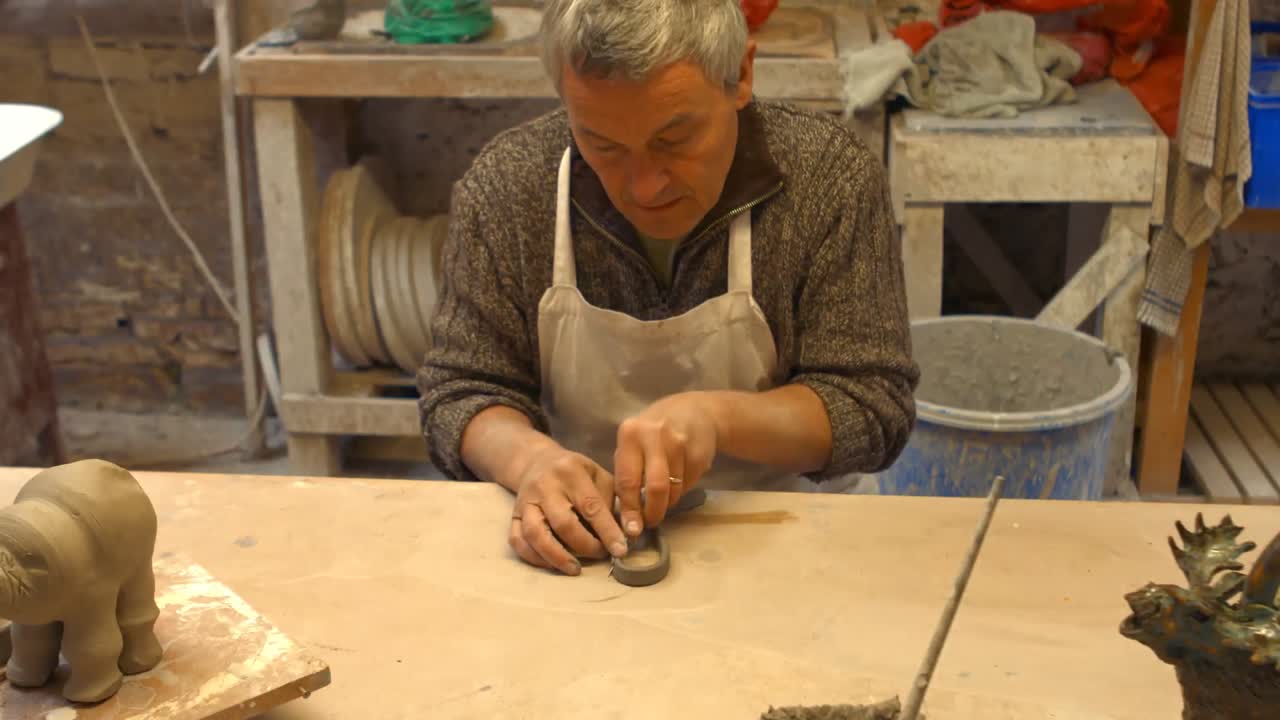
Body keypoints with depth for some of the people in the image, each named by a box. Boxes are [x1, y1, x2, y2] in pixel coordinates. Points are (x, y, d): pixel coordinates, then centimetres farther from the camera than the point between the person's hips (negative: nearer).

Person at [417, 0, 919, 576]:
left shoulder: (833, 176, -11)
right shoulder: (502, 186, -8)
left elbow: (875, 406, -8)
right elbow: (460, 397, -3)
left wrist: (717, 415, -24)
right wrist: (527, 456, -23)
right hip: (571, 546, 1)